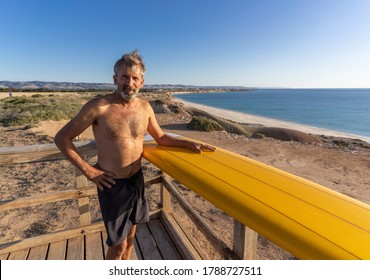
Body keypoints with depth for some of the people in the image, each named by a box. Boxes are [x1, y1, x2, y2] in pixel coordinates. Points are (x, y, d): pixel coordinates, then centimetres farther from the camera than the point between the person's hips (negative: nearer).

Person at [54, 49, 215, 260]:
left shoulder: (145, 106, -2)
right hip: (113, 184, -5)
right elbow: (62, 138, -8)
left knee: (130, 236, 23)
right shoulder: (99, 106, -17)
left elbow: (161, 137, 10)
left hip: (137, 179, 5)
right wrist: (87, 170, -13)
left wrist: (189, 143, -3)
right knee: (118, 244, 10)